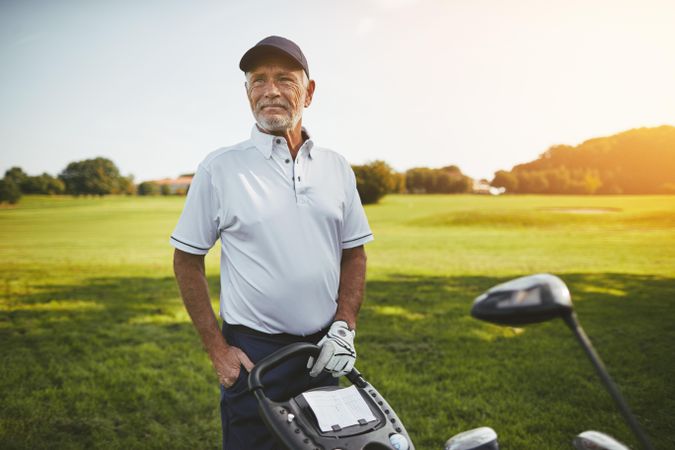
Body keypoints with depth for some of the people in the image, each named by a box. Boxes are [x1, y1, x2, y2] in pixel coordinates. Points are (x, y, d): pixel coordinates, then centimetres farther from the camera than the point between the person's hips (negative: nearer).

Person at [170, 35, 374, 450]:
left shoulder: (337, 167, 2)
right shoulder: (219, 168, -7)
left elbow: (354, 254, 8)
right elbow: (187, 260, -3)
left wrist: (344, 327, -3)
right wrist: (217, 349, -6)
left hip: (324, 351, 4)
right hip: (253, 353, -3)